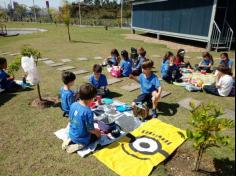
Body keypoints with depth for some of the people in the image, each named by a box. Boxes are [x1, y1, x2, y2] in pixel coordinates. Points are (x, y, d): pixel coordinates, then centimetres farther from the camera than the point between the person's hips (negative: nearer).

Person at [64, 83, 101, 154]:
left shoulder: (73, 105, -11)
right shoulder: (88, 112, -32)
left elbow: (71, 120, 5)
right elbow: (90, 130, -21)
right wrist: (97, 132, 0)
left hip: (71, 135, 7)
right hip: (82, 139, -6)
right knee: (98, 135, 20)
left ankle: (70, 141, 11)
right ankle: (81, 145, -2)